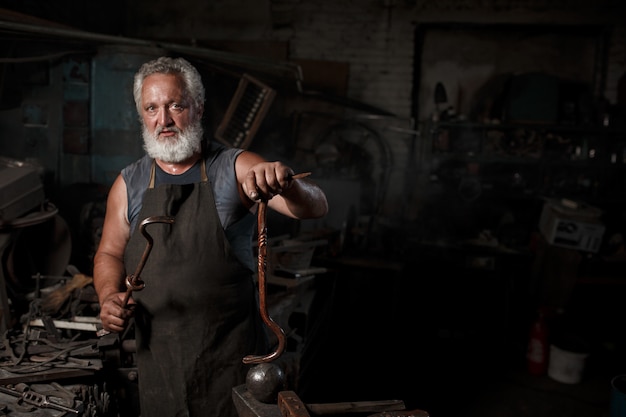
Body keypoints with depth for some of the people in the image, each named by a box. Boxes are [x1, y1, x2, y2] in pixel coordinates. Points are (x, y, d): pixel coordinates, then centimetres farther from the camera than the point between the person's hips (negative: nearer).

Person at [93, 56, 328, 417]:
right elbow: (109, 253, 16)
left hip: (232, 354, -2)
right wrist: (109, 297, -4)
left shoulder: (237, 169, -6)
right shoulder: (129, 184, 5)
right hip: (158, 356, 3)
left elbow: (316, 207, -15)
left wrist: (288, 185, -37)